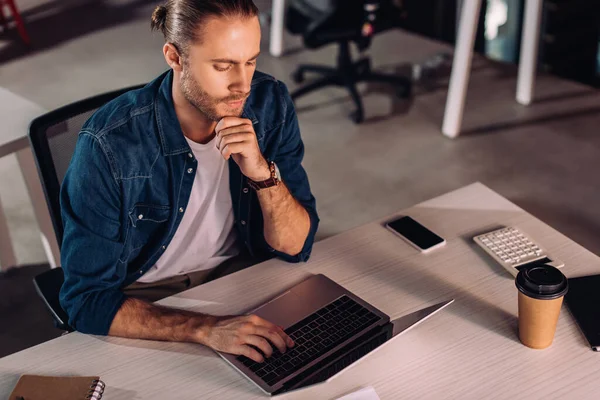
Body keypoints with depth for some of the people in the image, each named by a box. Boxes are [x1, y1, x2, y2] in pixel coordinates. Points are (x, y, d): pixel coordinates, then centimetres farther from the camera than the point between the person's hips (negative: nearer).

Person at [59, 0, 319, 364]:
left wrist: (263, 173, -29)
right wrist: (207, 329, -36)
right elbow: (88, 300, -23)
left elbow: (295, 247, -10)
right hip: (145, 299, -3)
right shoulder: (109, 143, -25)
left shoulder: (270, 103, -13)